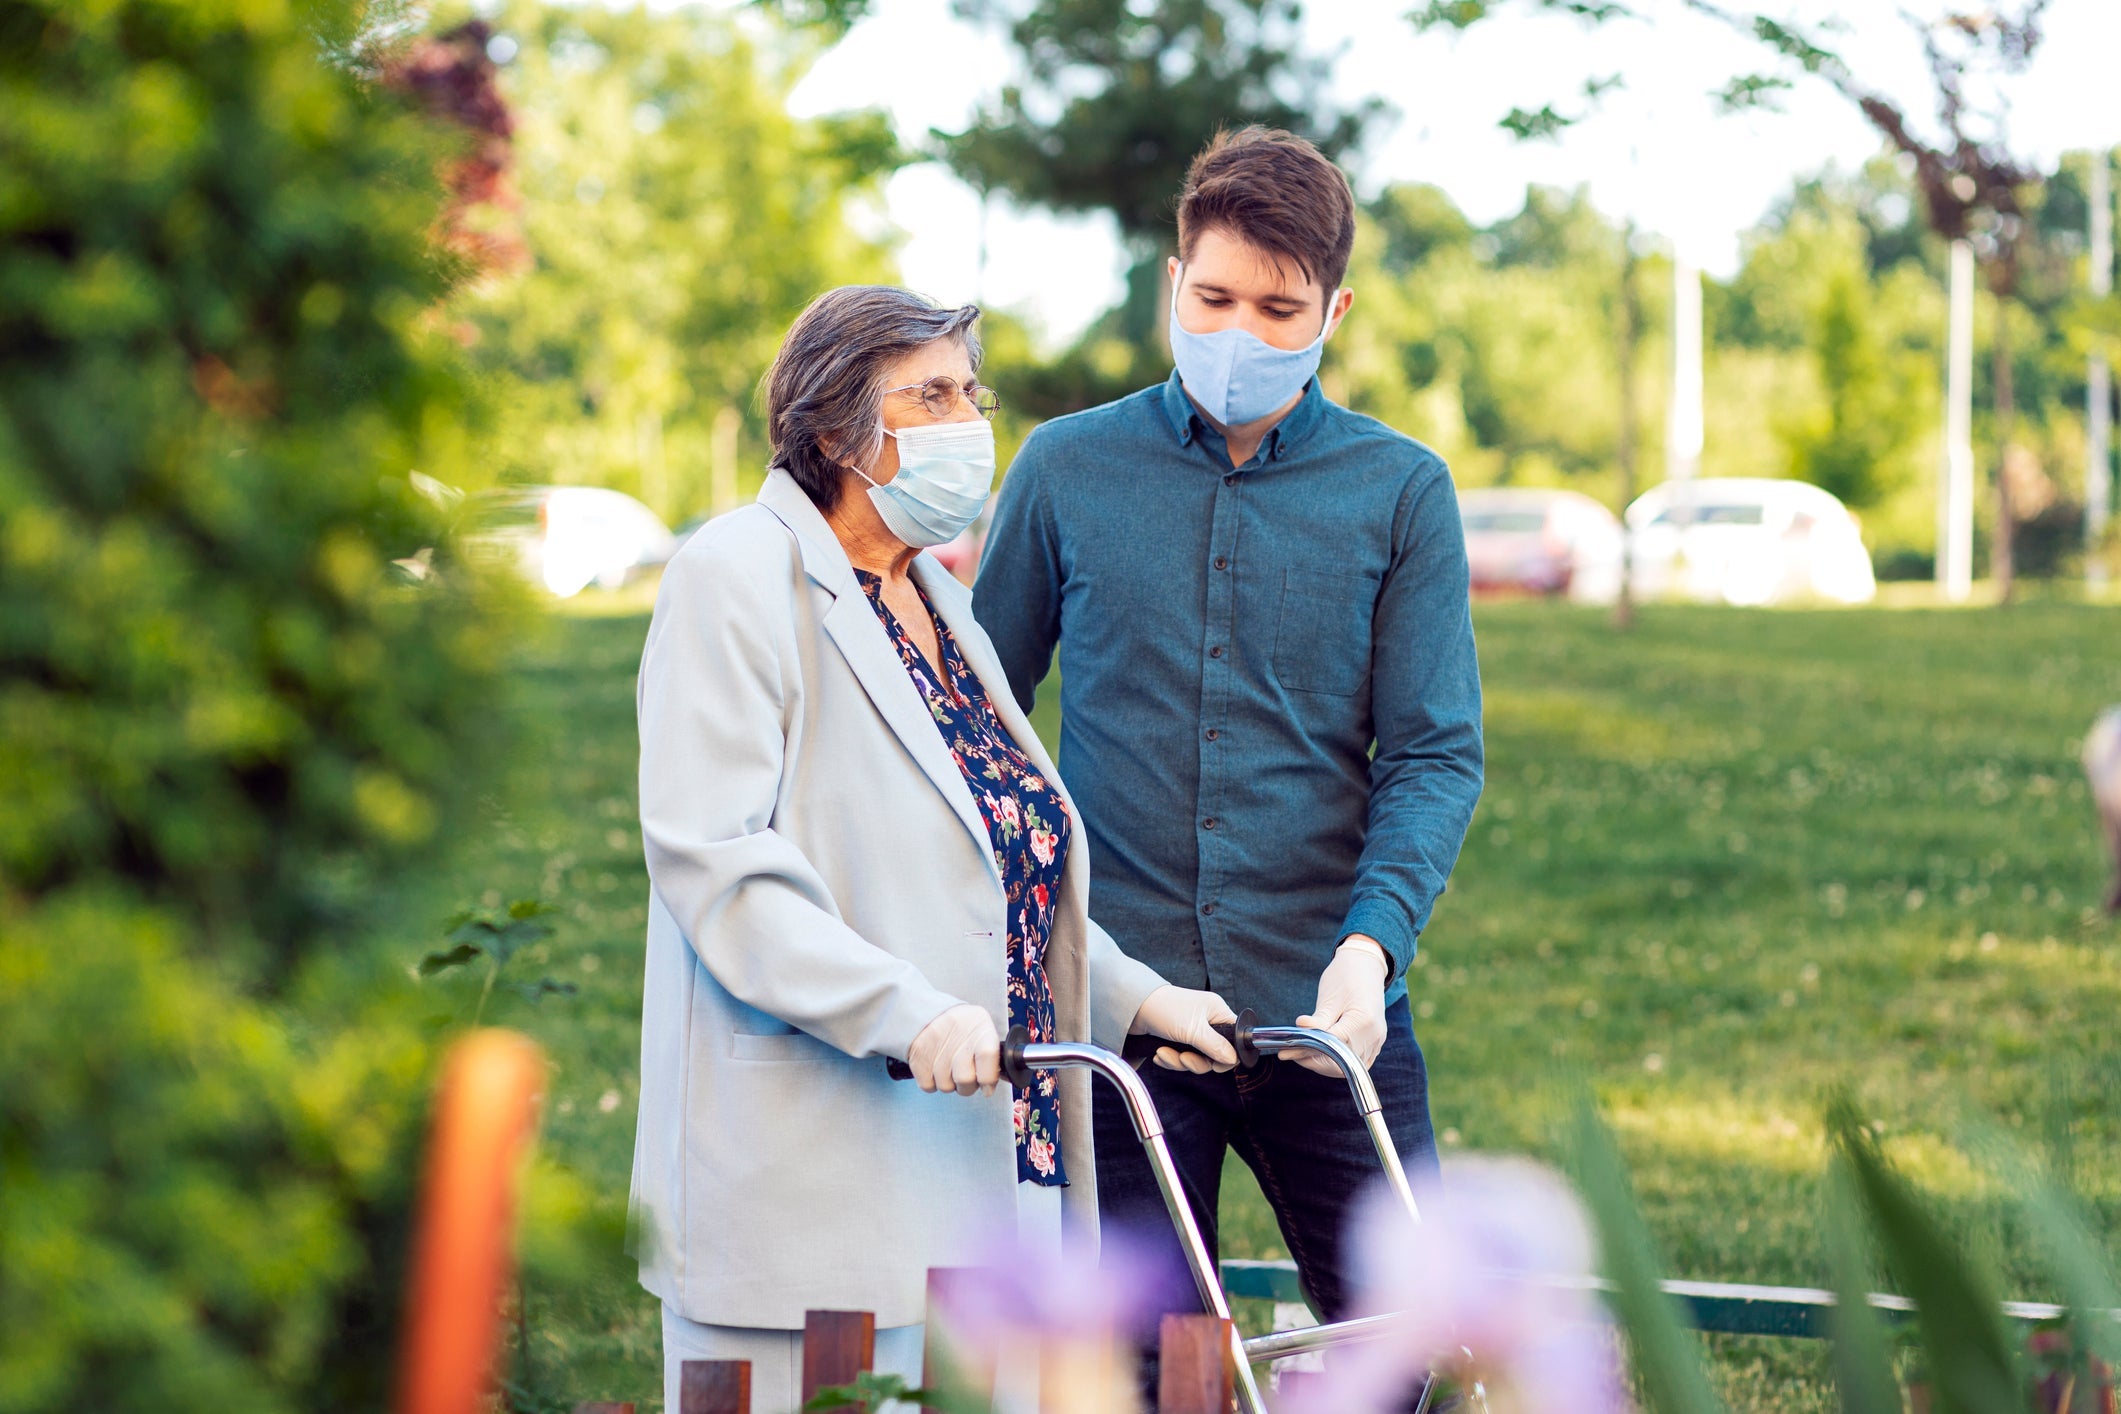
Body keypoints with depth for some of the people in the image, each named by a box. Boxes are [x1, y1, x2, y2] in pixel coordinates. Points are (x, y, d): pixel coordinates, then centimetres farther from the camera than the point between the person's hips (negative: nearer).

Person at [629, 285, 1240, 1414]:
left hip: (980, 1166, 8)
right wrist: (910, 1015, -26)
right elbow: (715, 865, -17)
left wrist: (1132, 994, 13)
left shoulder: (940, 607, 20)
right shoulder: (738, 580, -7)